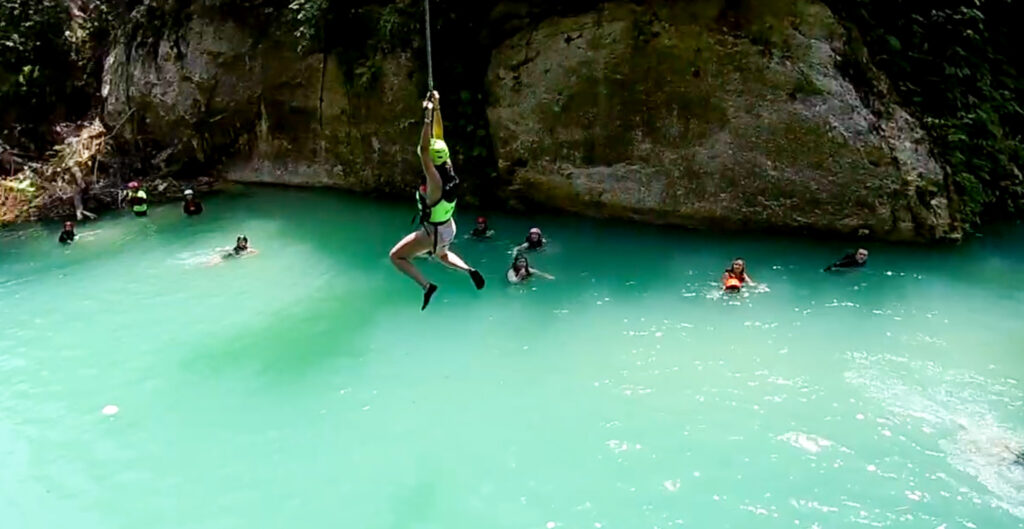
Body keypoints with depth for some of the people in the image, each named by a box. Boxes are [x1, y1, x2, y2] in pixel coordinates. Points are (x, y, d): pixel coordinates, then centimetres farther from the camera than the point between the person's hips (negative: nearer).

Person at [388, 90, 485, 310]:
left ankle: (427, 286, -6)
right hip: (448, 228, 9)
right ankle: (469, 269, 19)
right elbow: (438, 138, -3)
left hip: (433, 233, -9)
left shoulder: (435, 180, -32)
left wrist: (427, 117, -40)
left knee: (396, 256, 2)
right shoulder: (449, 170, -10)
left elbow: (424, 148, -40)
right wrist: (436, 109, -5)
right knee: (442, 255, 39)